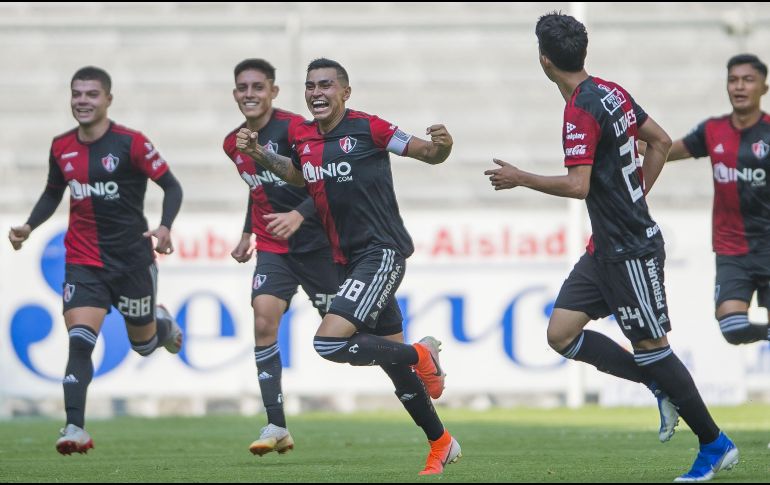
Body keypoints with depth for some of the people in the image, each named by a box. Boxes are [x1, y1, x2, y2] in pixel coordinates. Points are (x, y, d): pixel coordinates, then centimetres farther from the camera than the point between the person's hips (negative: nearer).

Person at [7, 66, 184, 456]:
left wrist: (164, 227, -24)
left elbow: (172, 187, -8)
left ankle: (162, 323, 51)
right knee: (79, 342, -16)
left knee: (143, 344, 14)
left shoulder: (130, 143, -11)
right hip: (83, 260, 2)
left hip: (132, 259, -2)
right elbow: (53, 194, 19)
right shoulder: (61, 147, 3)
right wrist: (28, 227, 4)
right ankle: (75, 429, -20)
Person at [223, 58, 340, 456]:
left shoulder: (293, 128, -15)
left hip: (316, 244, -5)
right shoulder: (234, 144, 7)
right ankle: (276, 427, -15)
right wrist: (248, 233, 17)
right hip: (272, 248, 5)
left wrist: (299, 215, -34)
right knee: (263, 321, -15)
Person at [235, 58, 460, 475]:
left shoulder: (367, 129, -13)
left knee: (330, 342, -21)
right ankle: (441, 444, 26)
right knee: (392, 357, 13)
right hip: (348, 258, 8)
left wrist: (442, 144, -27)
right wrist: (257, 154, 14)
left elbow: (429, 154, -5)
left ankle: (420, 355, -1)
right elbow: (298, 175, 28)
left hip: (382, 252, -8)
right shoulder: (302, 137, 6)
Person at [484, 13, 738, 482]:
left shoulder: (582, 112, -20)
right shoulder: (612, 92, 8)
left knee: (650, 347, -1)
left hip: (631, 250, -9)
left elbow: (577, 185, -26)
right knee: (561, 333, 6)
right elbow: (661, 141, 17)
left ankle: (715, 444, 10)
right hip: (609, 246, 9)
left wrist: (519, 178, -14)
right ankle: (661, 386, 13)